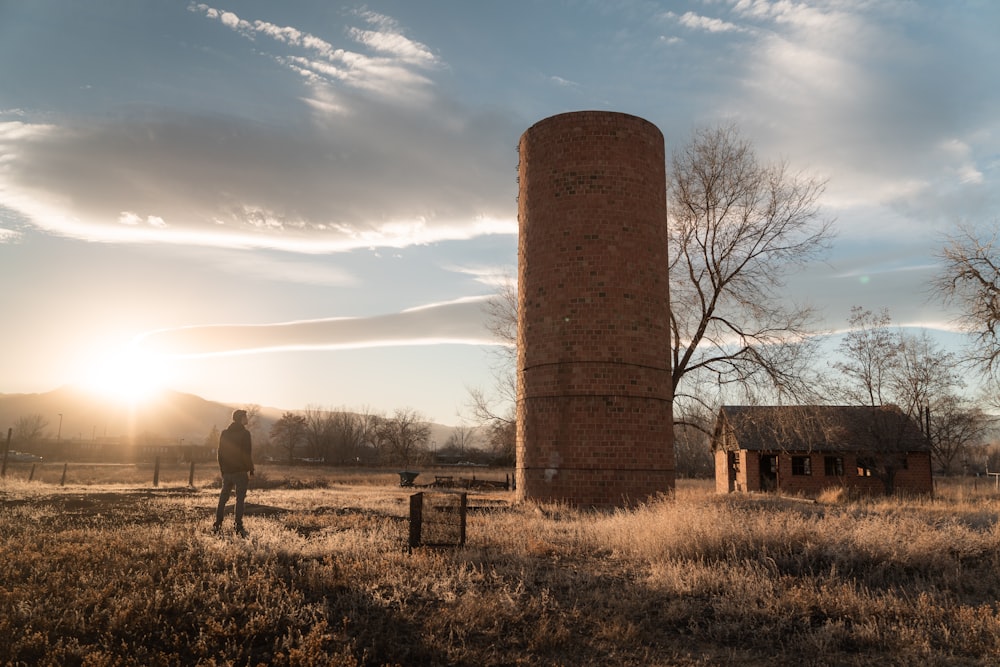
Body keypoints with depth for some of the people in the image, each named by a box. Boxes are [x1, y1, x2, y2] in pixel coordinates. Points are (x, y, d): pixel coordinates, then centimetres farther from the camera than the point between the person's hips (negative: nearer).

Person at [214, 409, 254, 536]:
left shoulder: (224, 433, 10)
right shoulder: (245, 433, -9)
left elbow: (220, 454, 12)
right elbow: (247, 454, -14)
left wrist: (222, 471, 17)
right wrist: (251, 471, -9)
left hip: (227, 472, 6)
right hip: (241, 472, -6)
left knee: (223, 498, 14)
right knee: (240, 499, -3)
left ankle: (217, 525, 15)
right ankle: (238, 527, -6)